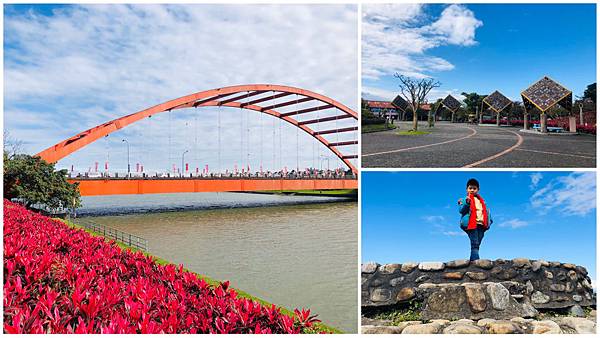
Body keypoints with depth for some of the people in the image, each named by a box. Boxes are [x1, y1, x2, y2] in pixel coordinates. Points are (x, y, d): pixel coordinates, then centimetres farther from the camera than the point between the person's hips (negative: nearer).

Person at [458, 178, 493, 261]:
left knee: (477, 244, 1)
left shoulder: (481, 200, 24)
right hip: (471, 224, -5)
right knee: (475, 244, -16)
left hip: (481, 224, 5)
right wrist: (466, 203, -20)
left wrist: (489, 220, 5)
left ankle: (472, 260, 2)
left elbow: (486, 211, 22)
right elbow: (461, 210, -4)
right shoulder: (464, 200, 9)